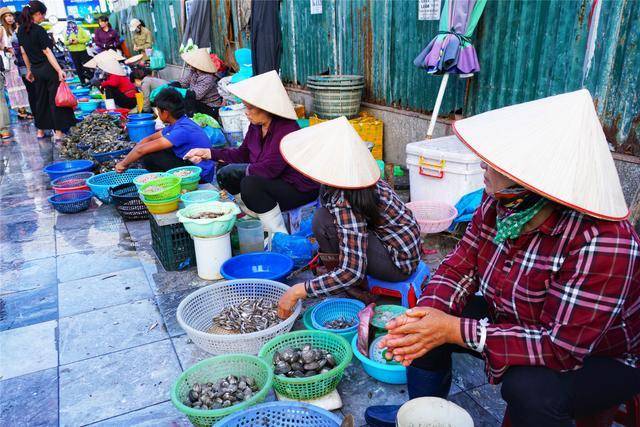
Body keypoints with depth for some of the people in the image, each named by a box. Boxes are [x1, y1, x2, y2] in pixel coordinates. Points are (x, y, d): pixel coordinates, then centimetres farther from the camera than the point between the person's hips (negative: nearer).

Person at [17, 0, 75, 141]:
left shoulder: (21, 30, 7)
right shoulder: (39, 30, -15)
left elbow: (23, 52, 12)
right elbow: (47, 52, -21)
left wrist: (29, 70, 21)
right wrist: (59, 70, -24)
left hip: (36, 69, 7)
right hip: (48, 68, -7)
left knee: (40, 99, 17)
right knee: (55, 99, -1)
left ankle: (40, 130, 23)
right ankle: (58, 132, -2)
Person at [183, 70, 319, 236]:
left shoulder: (286, 131, -28)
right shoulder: (256, 125, -1)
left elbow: (269, 169, -33)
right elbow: (243, 153, 11)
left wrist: (246, 169, -14)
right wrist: (208, 153, 5)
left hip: (300, 190, -9)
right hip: (272, 180, 10)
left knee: (251, 184, -32)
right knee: (225, 174, 5)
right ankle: (260, 222, 11)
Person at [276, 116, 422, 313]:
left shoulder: (345, 203, -29)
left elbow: (353, 272, -30)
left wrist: (298, 291, -26)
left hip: (398, 263, -9)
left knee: (323, 221, -20)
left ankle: (357, 292, -5)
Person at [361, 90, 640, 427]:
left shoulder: (601, 243, -34)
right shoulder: (499, 204, -14)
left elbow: (561, 348, -33)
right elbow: (460, 266, -7)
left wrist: (455, 330, -35)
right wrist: (427, 313, -27)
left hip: (603, 359, -5)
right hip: (513, 320, 6)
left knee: (530, 388, -34)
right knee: (424, 327, -6)